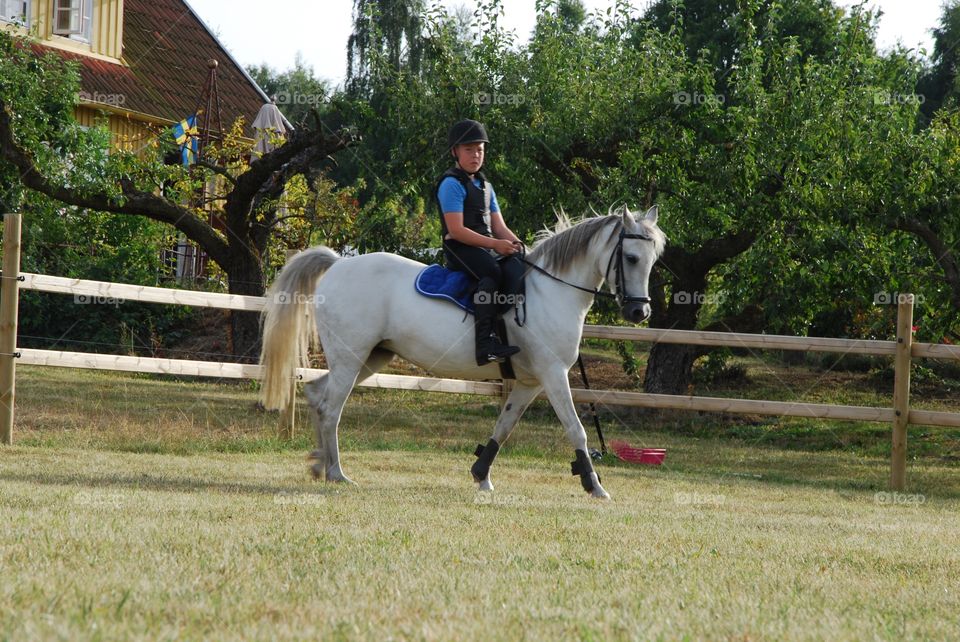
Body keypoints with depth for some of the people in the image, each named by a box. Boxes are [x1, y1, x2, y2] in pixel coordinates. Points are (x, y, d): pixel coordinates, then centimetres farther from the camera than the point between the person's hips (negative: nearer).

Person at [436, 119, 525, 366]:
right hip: (460, 247, -8)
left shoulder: (485, 186, 22)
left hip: (488, 247, 8)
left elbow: (499, 227, 19)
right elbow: (456, 230, -15)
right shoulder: (452, 184, -5)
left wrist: (516, 244, -3)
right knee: (492, 272, -34)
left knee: (518, 267, -19)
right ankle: (485, 342, -42)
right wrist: (495, 244, -21)